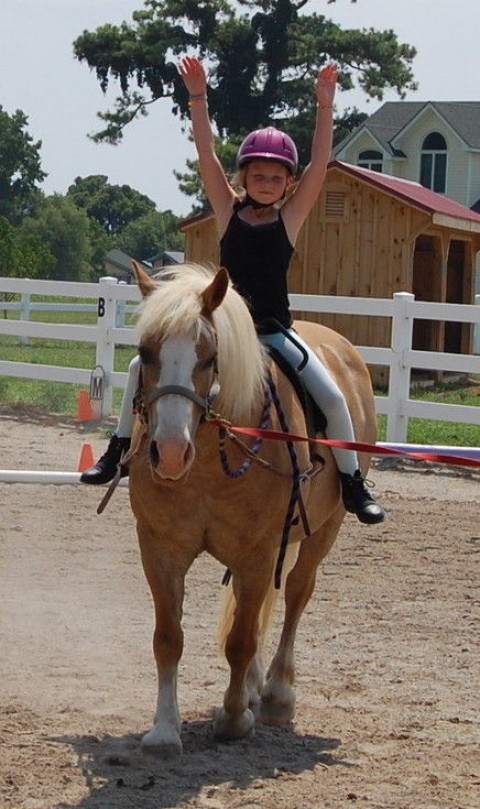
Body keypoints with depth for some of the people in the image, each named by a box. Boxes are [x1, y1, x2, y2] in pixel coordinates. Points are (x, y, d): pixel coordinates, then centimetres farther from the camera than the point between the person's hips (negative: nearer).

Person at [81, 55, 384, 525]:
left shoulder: (291, 217, 0)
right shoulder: (229, 212, 2)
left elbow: (320, 163, -8)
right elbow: (206, 155, -5)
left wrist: (324, 106, -17)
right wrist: (198, 98, -13)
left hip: (275, 331, -1)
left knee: (331, 397, -15)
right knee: (143, 367, -6)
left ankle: (352, 483, 1)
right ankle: (118, 452, 8)